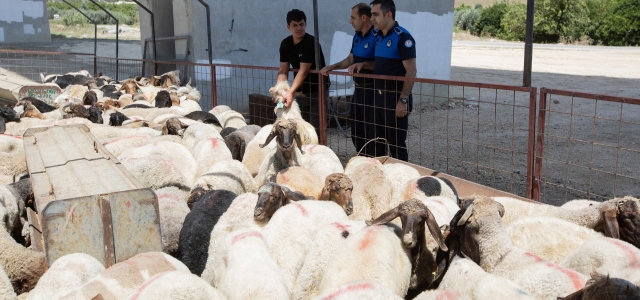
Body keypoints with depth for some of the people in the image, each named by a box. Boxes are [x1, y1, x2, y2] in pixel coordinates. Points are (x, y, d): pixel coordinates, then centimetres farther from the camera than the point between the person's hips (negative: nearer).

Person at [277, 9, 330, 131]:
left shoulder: (311, 43, -20)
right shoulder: (285, 44, 0)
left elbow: (303, 71, -26)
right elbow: (283, 70, -2)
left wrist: (290, 92, -34)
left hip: (317, 90, -6)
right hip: (300, 91, 6)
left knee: (315, 128, -6)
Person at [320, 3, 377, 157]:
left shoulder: (377, 36, -16)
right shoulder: (357, 36, 11)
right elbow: (350, 59, 18)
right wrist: (332, 67, 6)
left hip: (372, 90, -9)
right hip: (359, 89, 9)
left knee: (372, 133, -3)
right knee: (356, 132, 16)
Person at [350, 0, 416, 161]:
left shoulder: (402, 37, -14)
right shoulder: (379, 37, 10)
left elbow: (411, 71, -17)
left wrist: (403, 100, -22)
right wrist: (364, 64, 4)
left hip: (395, 97, -8)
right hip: (379, 97, 8)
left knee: (396, 143, 1)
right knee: (378, 140, 15)